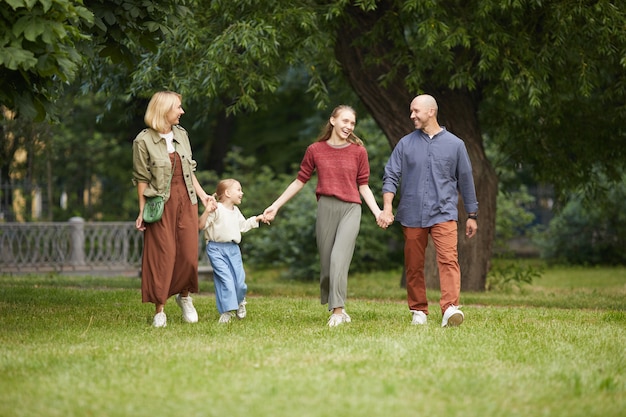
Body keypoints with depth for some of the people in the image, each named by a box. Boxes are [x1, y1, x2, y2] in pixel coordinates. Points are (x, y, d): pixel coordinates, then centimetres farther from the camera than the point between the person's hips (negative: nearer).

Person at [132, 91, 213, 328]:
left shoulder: (181, 134, 9)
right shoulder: (144, 141, -8)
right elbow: (141, 179, -6)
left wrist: (202, 194, 11)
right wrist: (142, 211, -9)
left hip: (186, 201, 5)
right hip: (161, 204, -5)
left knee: (189, 254, 3)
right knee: (162, 256, -4)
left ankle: (184, 296, 26)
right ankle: (159, 311, 4)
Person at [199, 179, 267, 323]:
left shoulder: (236, 211, 16)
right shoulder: (216, 209, -10)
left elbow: (243, 225, 33)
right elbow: (200, 225, -15)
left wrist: (256, 219, 26)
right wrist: (207, 211, -29)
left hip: (233, 249, 6)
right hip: (216, 249, -6)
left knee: (239, 280, 1)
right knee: (225, 279, -14)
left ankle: (240, 301, 31)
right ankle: (227, 310, -6)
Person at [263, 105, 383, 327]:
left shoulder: (358, 151, 4)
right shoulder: (315, 150, 6)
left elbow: (363, 186, 9)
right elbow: (300, 181, 12)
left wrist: (377, 211, -3)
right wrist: (275, 206, 10)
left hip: (350, 209, -2)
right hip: (326, 208, 2)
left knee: (339, 257, -17)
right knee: (326, 261, 3)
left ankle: (338, 311, -18)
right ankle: (336, 309, 15)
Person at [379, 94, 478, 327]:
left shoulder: (454, 145, 6)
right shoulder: (406, 144, 8)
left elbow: (465, 181, 13)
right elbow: (391, 177, 3)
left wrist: (472, 215, 15)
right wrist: (387, 209, -11)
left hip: (443, 214, -2)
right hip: (412, 214, 2)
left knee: (448, 260, -18)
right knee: (413, 266, 6)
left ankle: (450, 308, -29)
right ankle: (418, 311, 18)